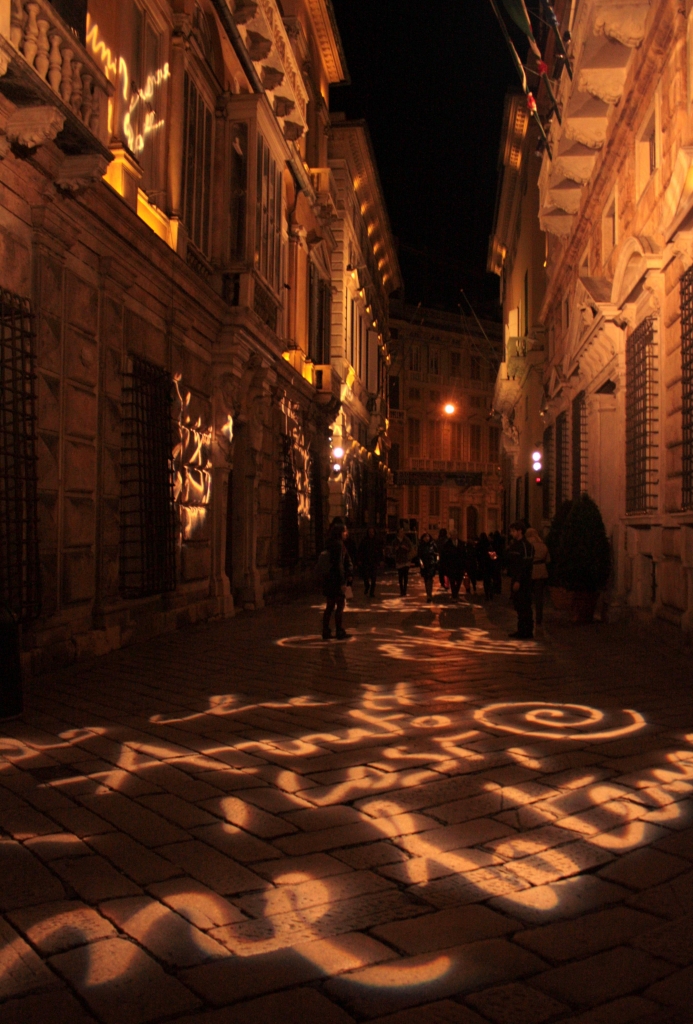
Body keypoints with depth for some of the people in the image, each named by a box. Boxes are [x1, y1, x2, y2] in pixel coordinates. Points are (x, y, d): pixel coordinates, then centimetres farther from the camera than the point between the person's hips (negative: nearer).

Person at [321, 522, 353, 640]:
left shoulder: (331, 544, 13)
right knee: (340, 606, 1)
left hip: (328, 580, 8)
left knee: (329, 606, 11)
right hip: (337, 579, -8)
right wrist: (343, 582, -17)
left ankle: (326, 632, 13)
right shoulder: (339, 545, -14)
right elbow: (339, 564, -18)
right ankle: (340, 632, 5)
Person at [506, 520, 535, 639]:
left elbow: (525, 565, -20)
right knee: (518, 606, 13)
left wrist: (518, 581, -23)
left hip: (522, 581, -9)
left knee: (524, 607, -6)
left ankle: (526, 632, -2)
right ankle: (521, 630, 19)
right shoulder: (514, 545, 16)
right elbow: (508, 560, 21)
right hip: (515, 579, 9)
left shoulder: (525, 546, -14)